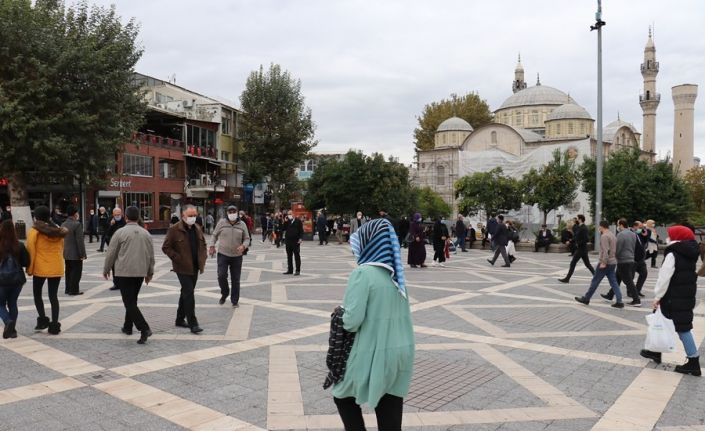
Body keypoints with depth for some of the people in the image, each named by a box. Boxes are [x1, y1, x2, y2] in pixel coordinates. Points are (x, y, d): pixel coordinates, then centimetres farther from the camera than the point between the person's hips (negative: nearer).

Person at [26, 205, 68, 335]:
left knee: (37, 294, 16)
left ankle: (43, 319, 7)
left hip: (40, 268, -3)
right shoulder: (58, 231, 5)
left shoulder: (34, 232, -8)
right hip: (56, 268, 3)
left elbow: (31, 251, -8)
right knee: (53, 296, 7)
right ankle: (54, 325, 5)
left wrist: (30, 269, 0)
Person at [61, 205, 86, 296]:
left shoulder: (63, 225, 8)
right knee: (76, 272, -1)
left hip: (66, 254, 8)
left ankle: (68, 289, 23)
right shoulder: (77, 224, -16)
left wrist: (62, 251, 21)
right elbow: (80, 241, -19)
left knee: (68, 271, 16)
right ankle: (74, 290, 1)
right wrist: (82, 254, -15)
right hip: (75, 254, -8)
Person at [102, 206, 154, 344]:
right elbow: (151, 255, 9)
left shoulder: (120, 233, -8)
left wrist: (106, 269, 11)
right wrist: (150, 272, 20)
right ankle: (128, 327, 30)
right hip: (140, 272, 5)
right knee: (132, 300, 20)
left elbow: (111, 253, -3)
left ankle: (144, 329, -17)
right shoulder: (146, 233, 5)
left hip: (123, 272, -5)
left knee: (129, 302, -5)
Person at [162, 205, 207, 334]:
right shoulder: (174, 230, -11)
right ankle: (192, 323, -5)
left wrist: (202, 261, 8)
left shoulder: (197, 228, 9)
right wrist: (178, 259, -15)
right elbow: (166, 247, -10)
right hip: (183, 268, -7)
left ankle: (180, 319, 29)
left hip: (195, 267, 7)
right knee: (189, 293, -10)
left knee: (186, 293, 16)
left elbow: (203, 245, 19)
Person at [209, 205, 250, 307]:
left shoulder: (242, 224, 2)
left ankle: (235, 301, 19)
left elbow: (247, 238, 5)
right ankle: (224, 293, 17)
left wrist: (243, 246, -14)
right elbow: (214, 235, 10)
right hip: (223, 254, -1)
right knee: (221, 276, -11)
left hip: (237, 256, 1)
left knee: (235, 279, 6)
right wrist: (212, 246, -1)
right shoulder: (221, 222, 0)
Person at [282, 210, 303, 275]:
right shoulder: (287, 222, 13)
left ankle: (298, 270, 1)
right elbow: (284, 229, 3)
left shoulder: (298, 221, 1)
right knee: (289, 256, 9)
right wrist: (285, 221, -5)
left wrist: (300, 238, -12)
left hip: (296, 241, -5)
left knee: (297, 256, -2)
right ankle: (290, 270, 16)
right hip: (288, 241, 5)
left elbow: (301, 230, -2)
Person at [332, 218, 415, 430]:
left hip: (374, 353, -6)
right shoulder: (395, 273, 6)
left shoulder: (363, 273, -17)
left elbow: (352, 320, -21)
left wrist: (342, 313, 0)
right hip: (401, 352, 7)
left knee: (343, 396, 20)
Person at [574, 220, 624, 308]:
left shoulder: (604, 236, -14)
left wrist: (603, 262, -23)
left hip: (605, 263, -9)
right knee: (613, 282, 7)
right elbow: (615, 250, 19)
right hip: (613, 262, 9)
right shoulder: (613, 235, 15)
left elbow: (606, 250, -23)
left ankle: (586, 298, 10)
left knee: (595, 281, 1)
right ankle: (619, 301, 1)